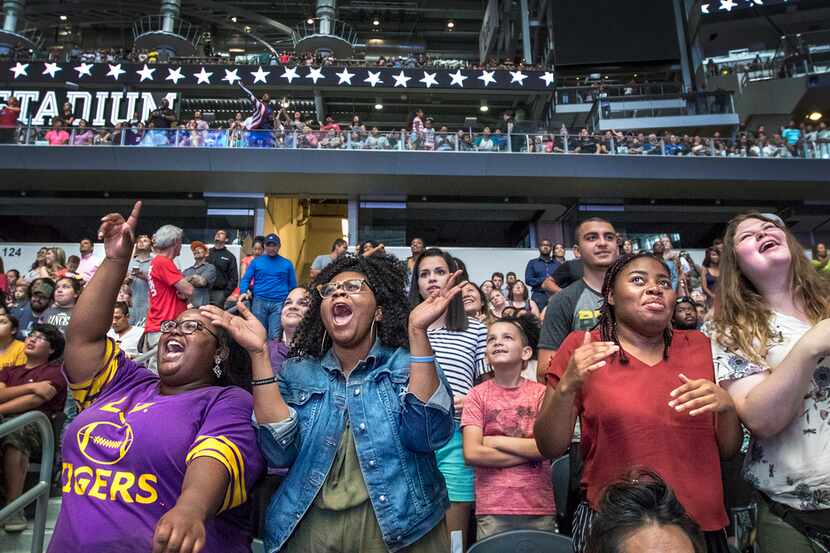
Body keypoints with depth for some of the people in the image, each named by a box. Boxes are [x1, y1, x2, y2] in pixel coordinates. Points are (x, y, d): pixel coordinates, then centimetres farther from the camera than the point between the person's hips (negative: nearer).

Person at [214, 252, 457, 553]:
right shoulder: (297, 373, 4)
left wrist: (417, 332, -25)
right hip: (309, 528, 2)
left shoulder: (410, 364, -2)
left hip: (400, 528, -1)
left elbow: (428, 434, -20)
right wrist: (259, 352, -15)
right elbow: (279, 451, -11)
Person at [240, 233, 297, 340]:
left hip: (279, 303, -1)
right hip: (259, 302, 1)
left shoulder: (287, 264, 9)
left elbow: (293, 286, 10)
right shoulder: (256, 261, 8)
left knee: (274, 336, -3)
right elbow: (246, 279, 7)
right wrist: (243, 292, -12)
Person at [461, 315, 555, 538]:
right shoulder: (477, 395, -1)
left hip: (540, 508, 1)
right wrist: (528, 451, -9)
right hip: (492, 510, -1)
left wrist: (495, 441, -9)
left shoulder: (541, 392, 0)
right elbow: (472, 453, -11)